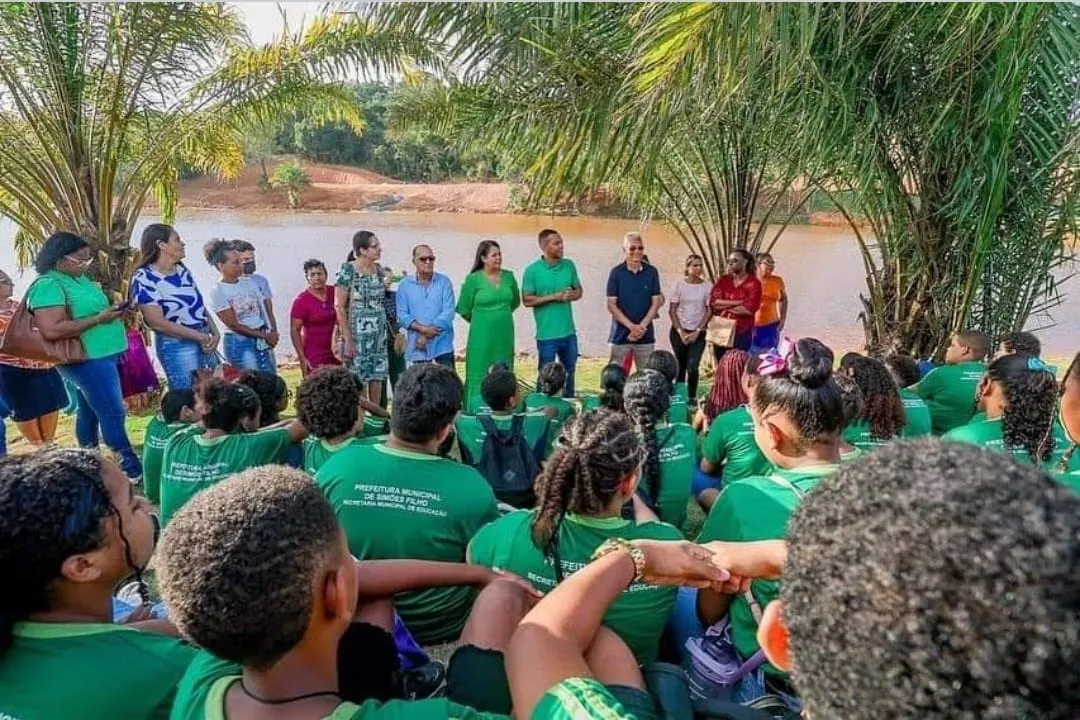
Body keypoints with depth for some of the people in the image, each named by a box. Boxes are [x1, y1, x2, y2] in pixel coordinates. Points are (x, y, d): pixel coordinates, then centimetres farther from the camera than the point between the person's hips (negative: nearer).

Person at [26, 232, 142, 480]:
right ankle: (132, 470, 0)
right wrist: (99, 319, -23)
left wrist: (111, 309, 6)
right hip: (86, 359, -10)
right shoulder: (49, 285, -17)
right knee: (114, 414, -6)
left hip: (100, 355, 10)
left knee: (89, 412, 17)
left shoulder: (79, 278, 12)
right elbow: (52, 330, -25)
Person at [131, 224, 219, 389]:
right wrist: (199, 336, -15)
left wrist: (215, 333, -3)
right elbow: (158, 323, -18)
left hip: (205, 342, 7)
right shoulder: (144, 279, -13)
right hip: (177, 347, -7)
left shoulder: (182, 269, 8)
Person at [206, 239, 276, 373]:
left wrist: (271, 333, -8)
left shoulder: (249, 281, 7)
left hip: (263, 341, 6)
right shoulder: (218, 291, -10)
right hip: (239, 343, -6)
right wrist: (263, 335, -9)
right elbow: (233, 325, -11)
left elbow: (263, 309, 8)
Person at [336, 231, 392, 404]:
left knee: (377, 376, 8)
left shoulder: (379, 270, 8)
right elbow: (339, 307, -11)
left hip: (379, 333, 6)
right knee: (359, 379, -1)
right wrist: (347, 340, -15)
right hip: (357, 334, -6)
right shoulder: (347, 271, -9)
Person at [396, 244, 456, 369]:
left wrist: (426, 335, -12)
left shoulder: (444, 282, 2)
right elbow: (402, 315, -2)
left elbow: (448, 312, -7)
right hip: (417, 347, 1)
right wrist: (423, 329, -16)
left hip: (442, 344, -1)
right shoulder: (405, 285, 4)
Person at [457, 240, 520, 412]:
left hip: (505, 334, 4)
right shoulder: (473, 279, -9)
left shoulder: (509, 276, 4)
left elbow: (515, 301, 20)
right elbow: (464, 309, -3)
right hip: (482, 335, -4)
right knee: (480, 375, -1)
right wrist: (482, 319, 9)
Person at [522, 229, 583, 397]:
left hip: (569, 332, 5)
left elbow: (579, 291, 12)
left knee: (569, 372, 18)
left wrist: (571, 295, -12)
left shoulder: (569, 265, 4)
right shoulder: (532, 270, -9)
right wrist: (554, 296, -17)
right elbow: (527, 300, -12)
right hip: (547, 334, -5)